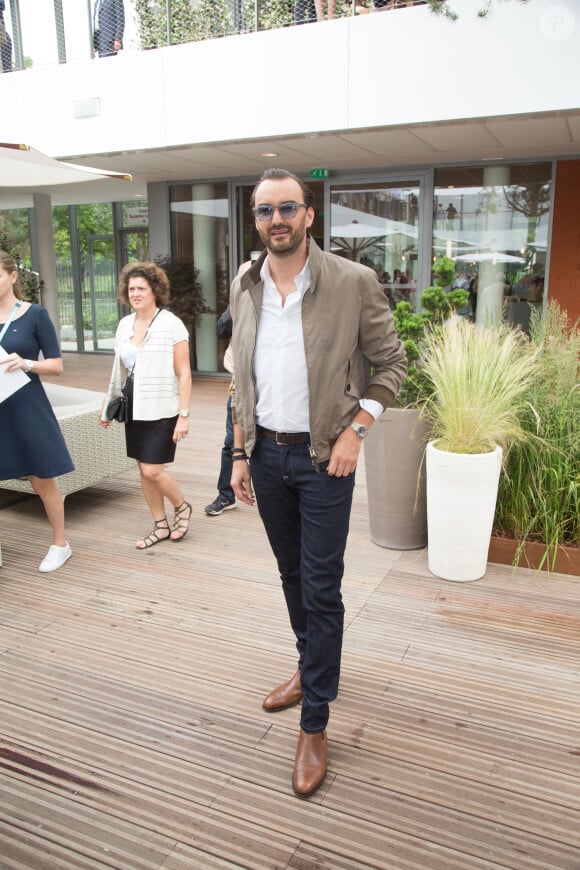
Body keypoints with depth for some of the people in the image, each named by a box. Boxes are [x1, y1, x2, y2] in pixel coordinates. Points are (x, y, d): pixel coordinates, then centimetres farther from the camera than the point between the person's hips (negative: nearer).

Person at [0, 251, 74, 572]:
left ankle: (60, 545, 24)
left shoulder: (35, 314, -2)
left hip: (26, 409, -3)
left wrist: (26, 363, -21)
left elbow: (56, 365, -3)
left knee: (42, 481, 7)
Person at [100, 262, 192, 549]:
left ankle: (182, 507, 20)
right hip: (134, 409, 6)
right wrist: (108, 404, 15)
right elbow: (119, 369, 16)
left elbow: (184, 374, -12)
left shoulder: (171, 324, -10)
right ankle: (161, 526, 25)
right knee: (144, 471, 10)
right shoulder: (125, 324, 8)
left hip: (162, 410, -6)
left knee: (152, 470, -9)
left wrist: (184, 415, -16)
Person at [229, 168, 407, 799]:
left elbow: (390, 363, -2)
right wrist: (241, 454, 8)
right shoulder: (244, 288, 5)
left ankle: (314, 724, 16)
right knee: (292, 574, 19)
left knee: (321, 589, 1)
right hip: (266, 454, 5)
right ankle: (312, 668, 42)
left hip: (323, 457, -5)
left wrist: (355, 430, -12)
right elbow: (242, 380, 11)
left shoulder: (354, 283, -10)